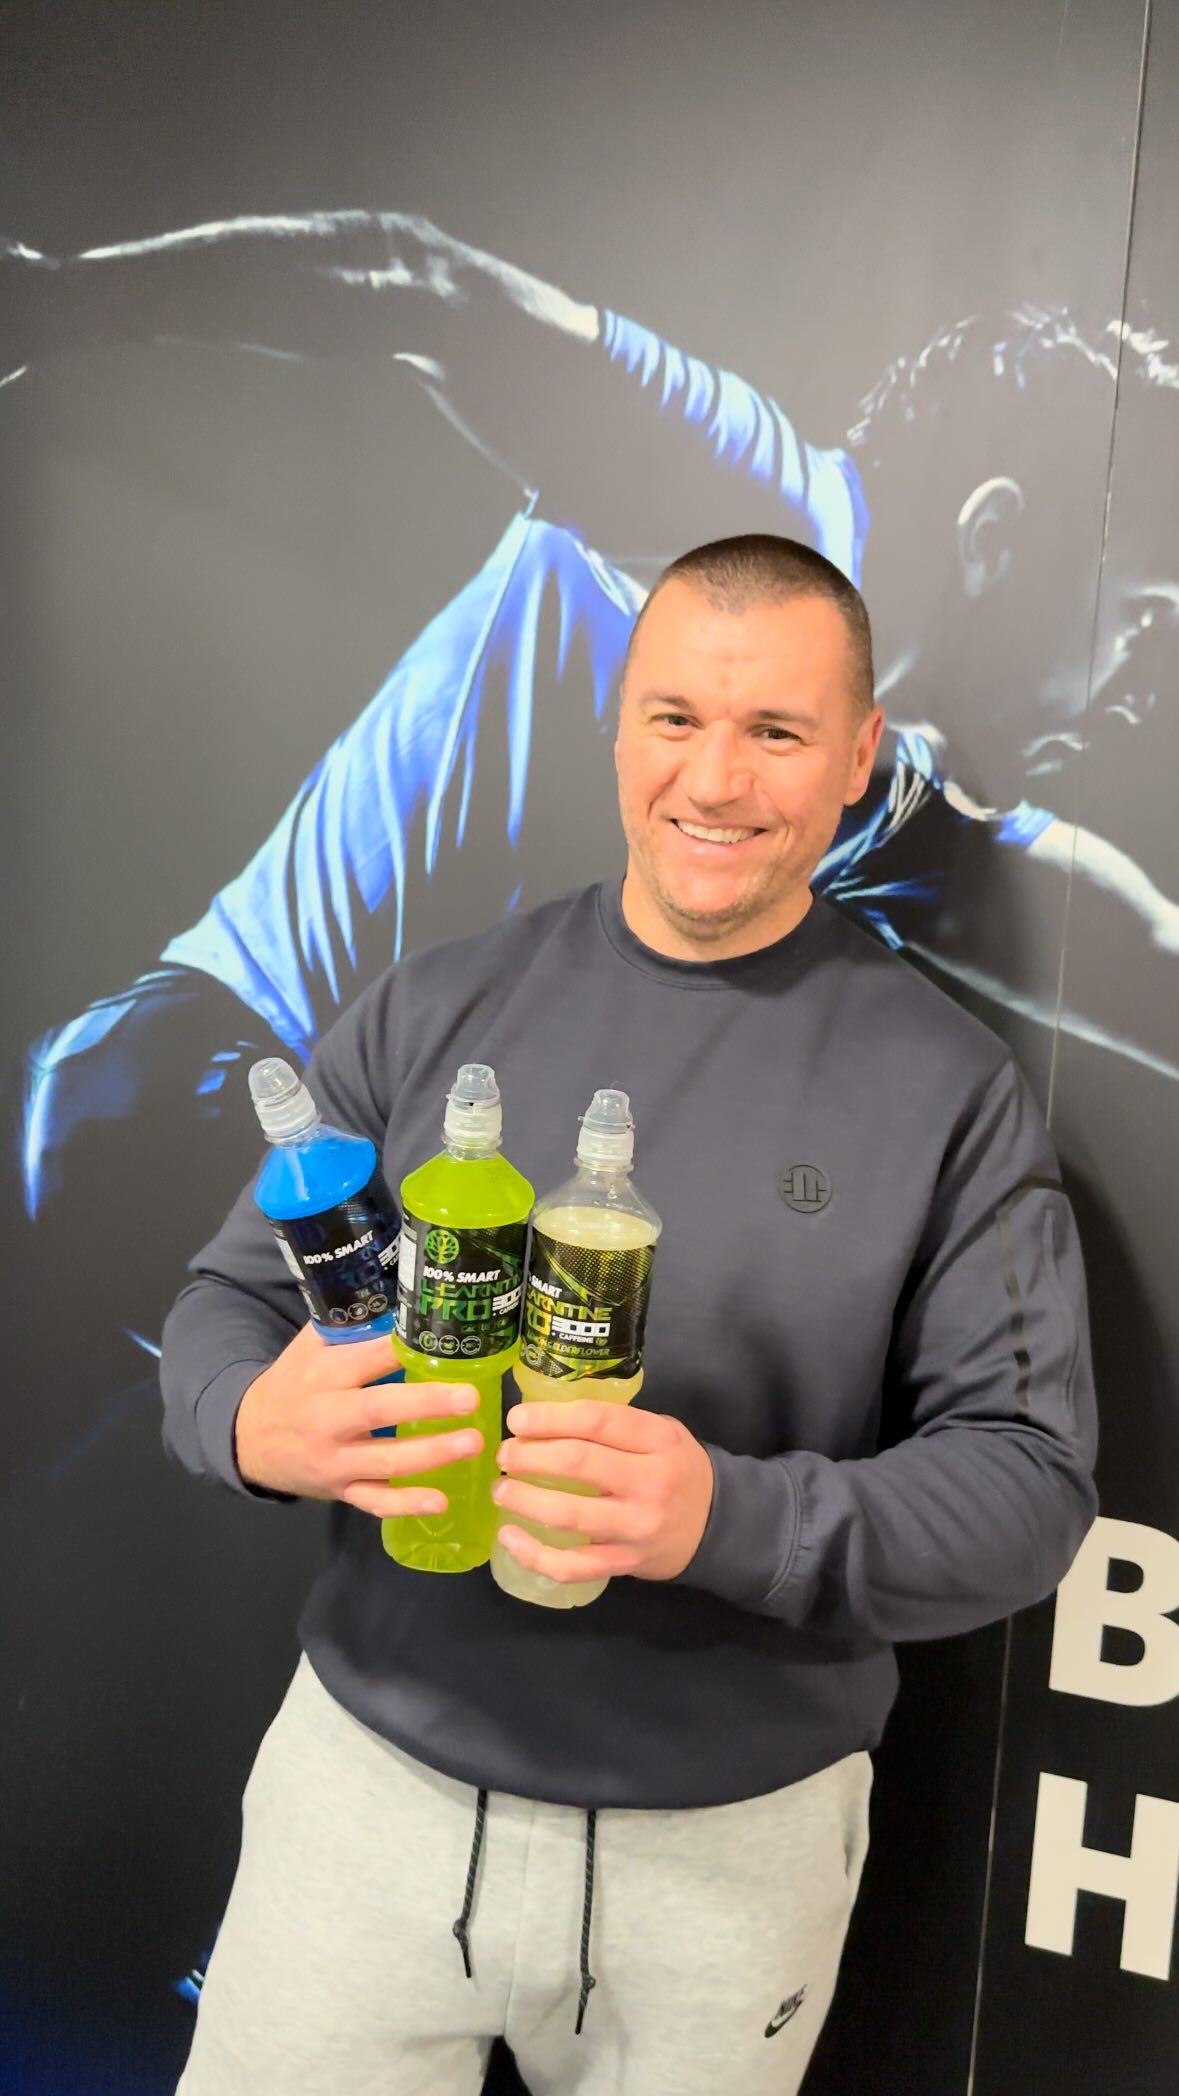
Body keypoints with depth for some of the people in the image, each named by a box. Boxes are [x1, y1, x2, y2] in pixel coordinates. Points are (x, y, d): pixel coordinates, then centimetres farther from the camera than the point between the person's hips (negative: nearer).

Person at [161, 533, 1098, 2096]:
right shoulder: (433, 1009, -3)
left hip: (735, 1835, -1)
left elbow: (1031, 1480, -10)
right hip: (374, 1773, 2)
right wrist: (258, 1420, -21)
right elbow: (231, 1297, 2)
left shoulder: (948, 1089, -10)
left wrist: (732, 1517, -27)